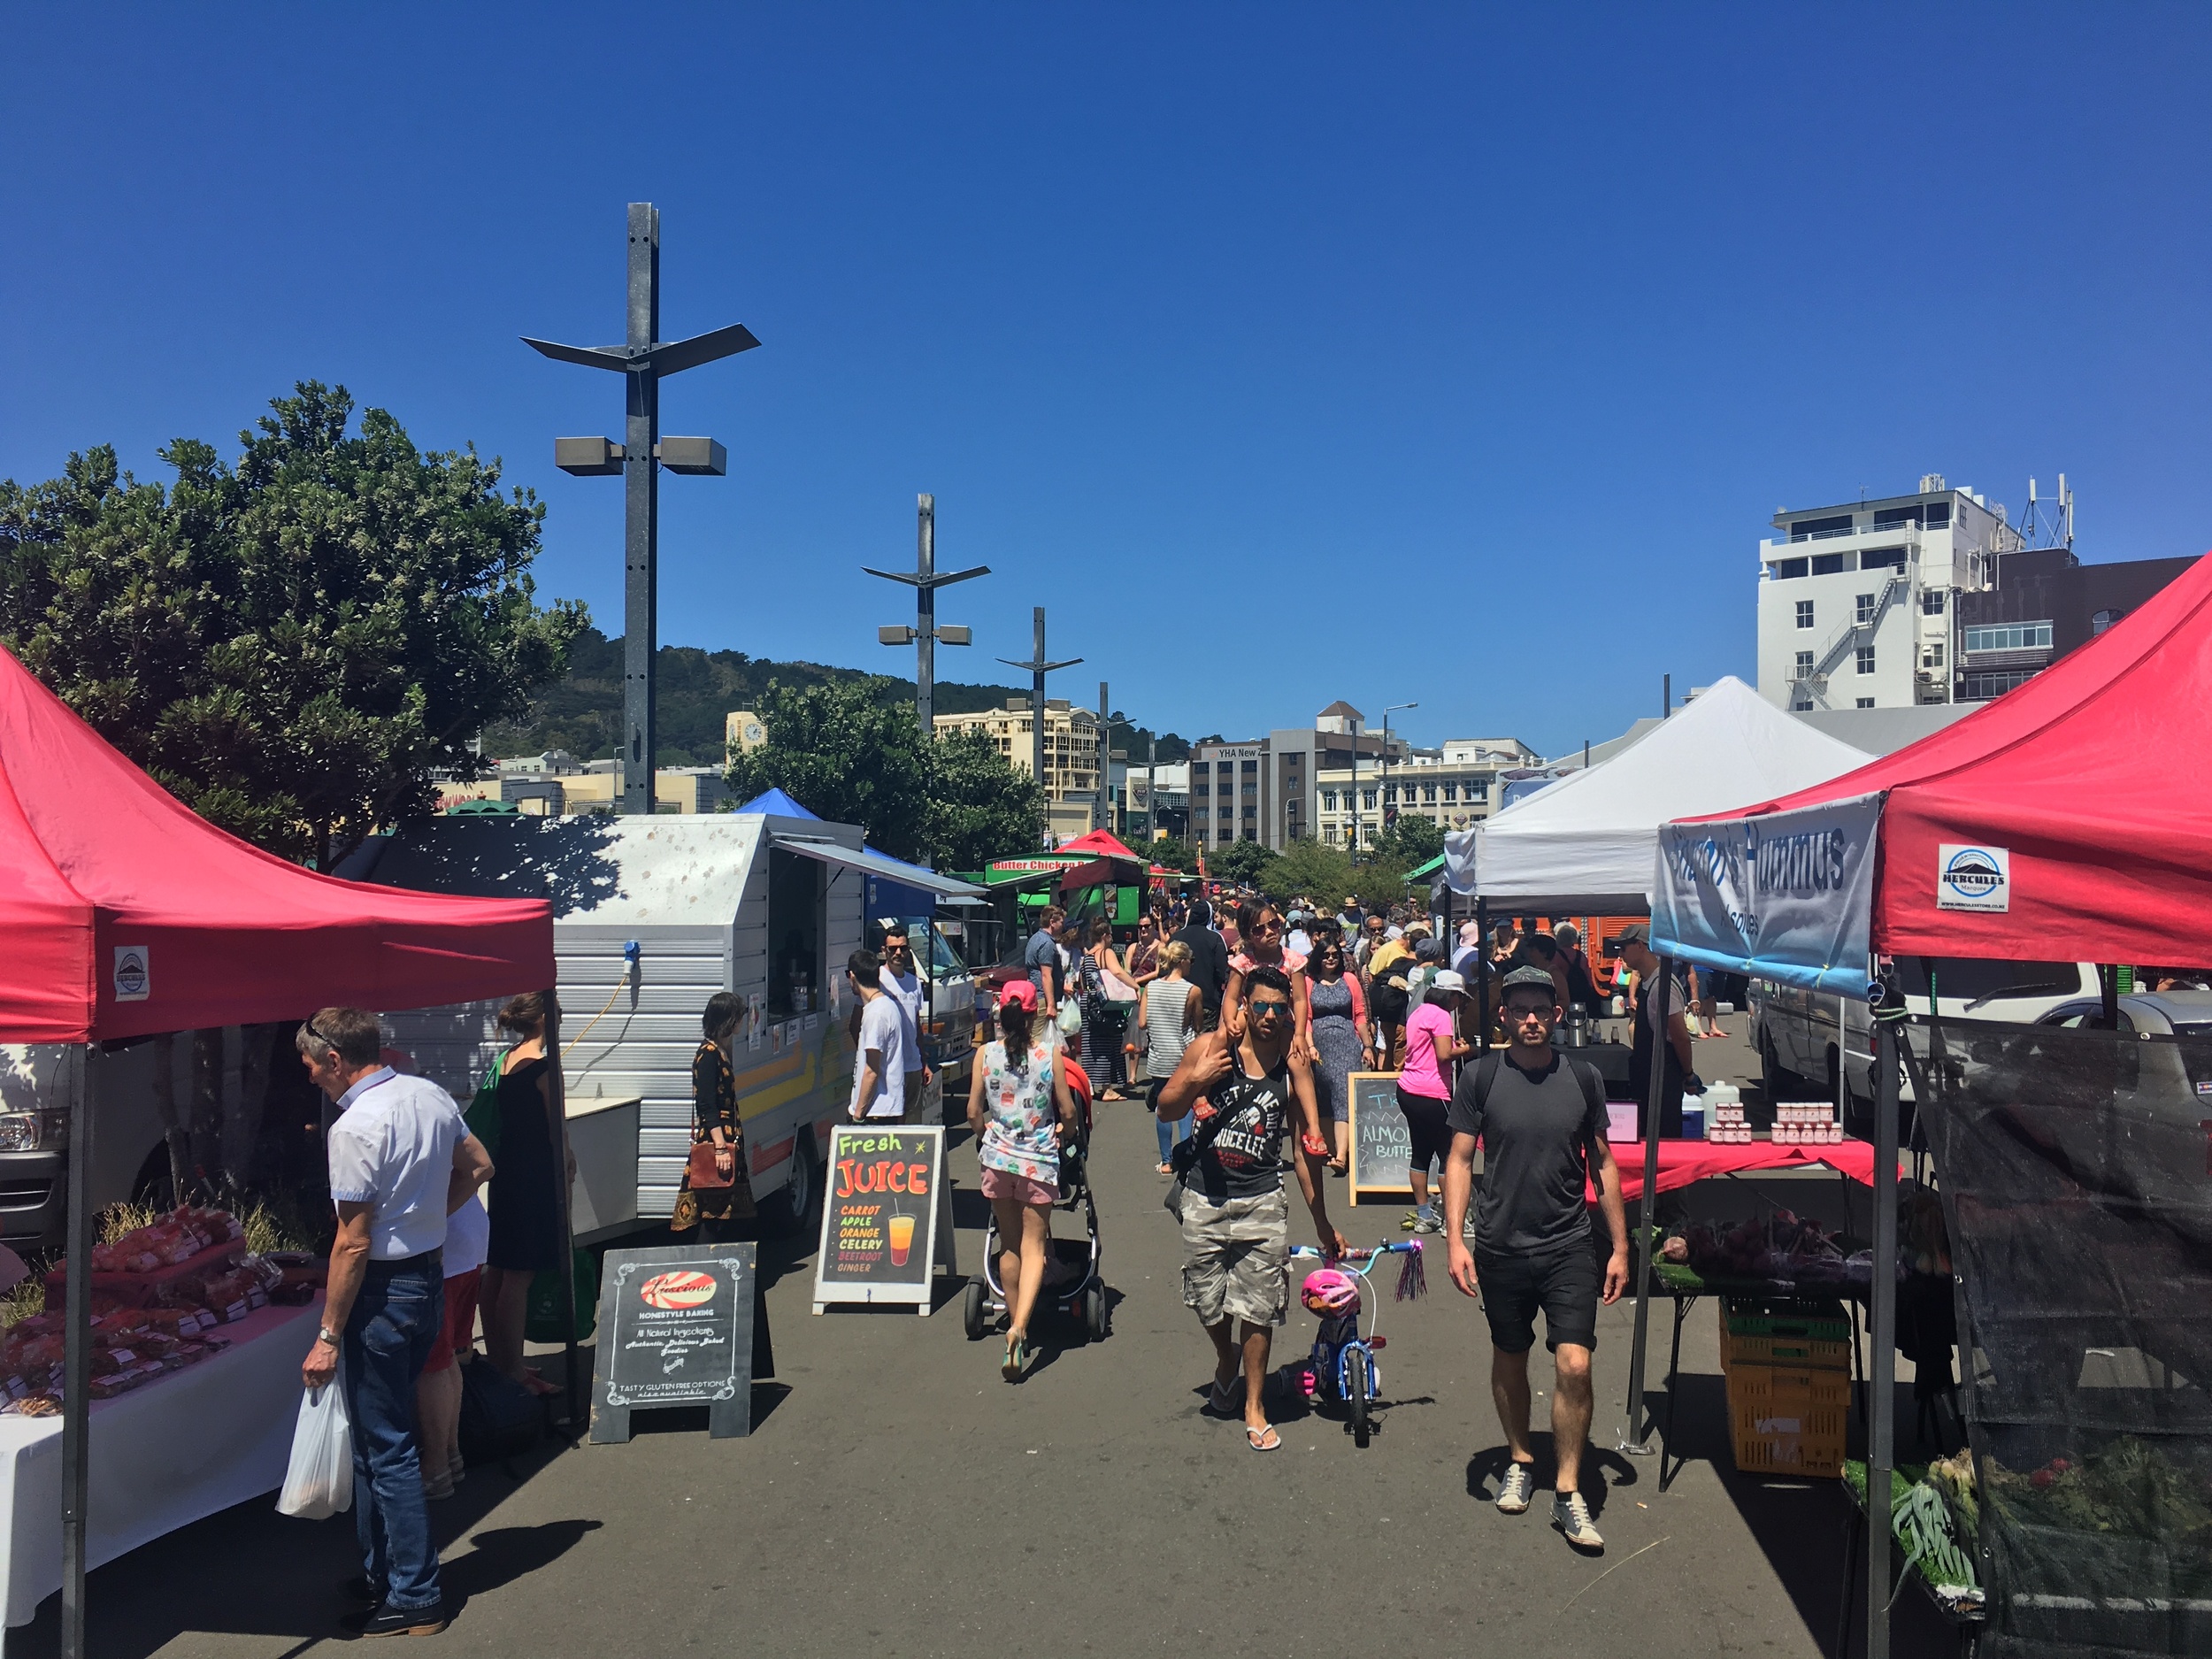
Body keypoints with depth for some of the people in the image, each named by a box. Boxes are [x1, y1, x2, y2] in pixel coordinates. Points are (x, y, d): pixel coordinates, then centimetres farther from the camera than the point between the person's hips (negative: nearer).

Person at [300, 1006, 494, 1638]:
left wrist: (329, 1337, -14)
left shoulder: (354, 1126, -21)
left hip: (383, 1291, -9)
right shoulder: (432, 1096, 3)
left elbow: (353, 1244, -20)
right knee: (378, 1435, 21)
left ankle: (415, 1598, 11)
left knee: (386, 1449, 2)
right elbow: (478, 1167, 15)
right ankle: (380, 1573, 32)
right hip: (430, 1276, 9)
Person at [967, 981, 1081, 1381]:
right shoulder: (1050, 1053, -8)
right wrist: (1065, 1135, 17)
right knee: (1034, 1247, 3)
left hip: (997, 1157, 2)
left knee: (1009, 1244, 17)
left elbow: (973, 1114, 1)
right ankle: (1019, 1326, -17)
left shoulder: (985, 1054, -4)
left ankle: (1015, 1324, 26)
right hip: (1038, 1160, -2)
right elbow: (1067, 1112, -4)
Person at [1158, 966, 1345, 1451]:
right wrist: (1194, 1081, -19)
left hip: (1261, 1202, 0)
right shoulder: (1212, 1047, -4)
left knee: (1258, 1309, 2)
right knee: (1209, 1301, 11)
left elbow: (1308, 1147, 6)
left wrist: (1322, 1222, 7)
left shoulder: (1294, 1067, 0)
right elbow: (1166, 1109, 2)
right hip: (1203, 1197, 0)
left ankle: (1254, 1406, 20)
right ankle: (1226, 1358, 44)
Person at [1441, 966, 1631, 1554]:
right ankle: (1519, 1460, 37)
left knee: (1575, 1365, -9)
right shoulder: (1480, 1077, -4)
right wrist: (1454, 1241, -10)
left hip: (1569, 1247, 0)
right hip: (1500, 1247, 0)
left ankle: (1567, 1490, 6)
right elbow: (1459, 1160, -2)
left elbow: (1603, 1163, 8)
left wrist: (1620, 1247, 7)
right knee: (1510, 1358, 15)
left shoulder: (1583, 1078, 1)